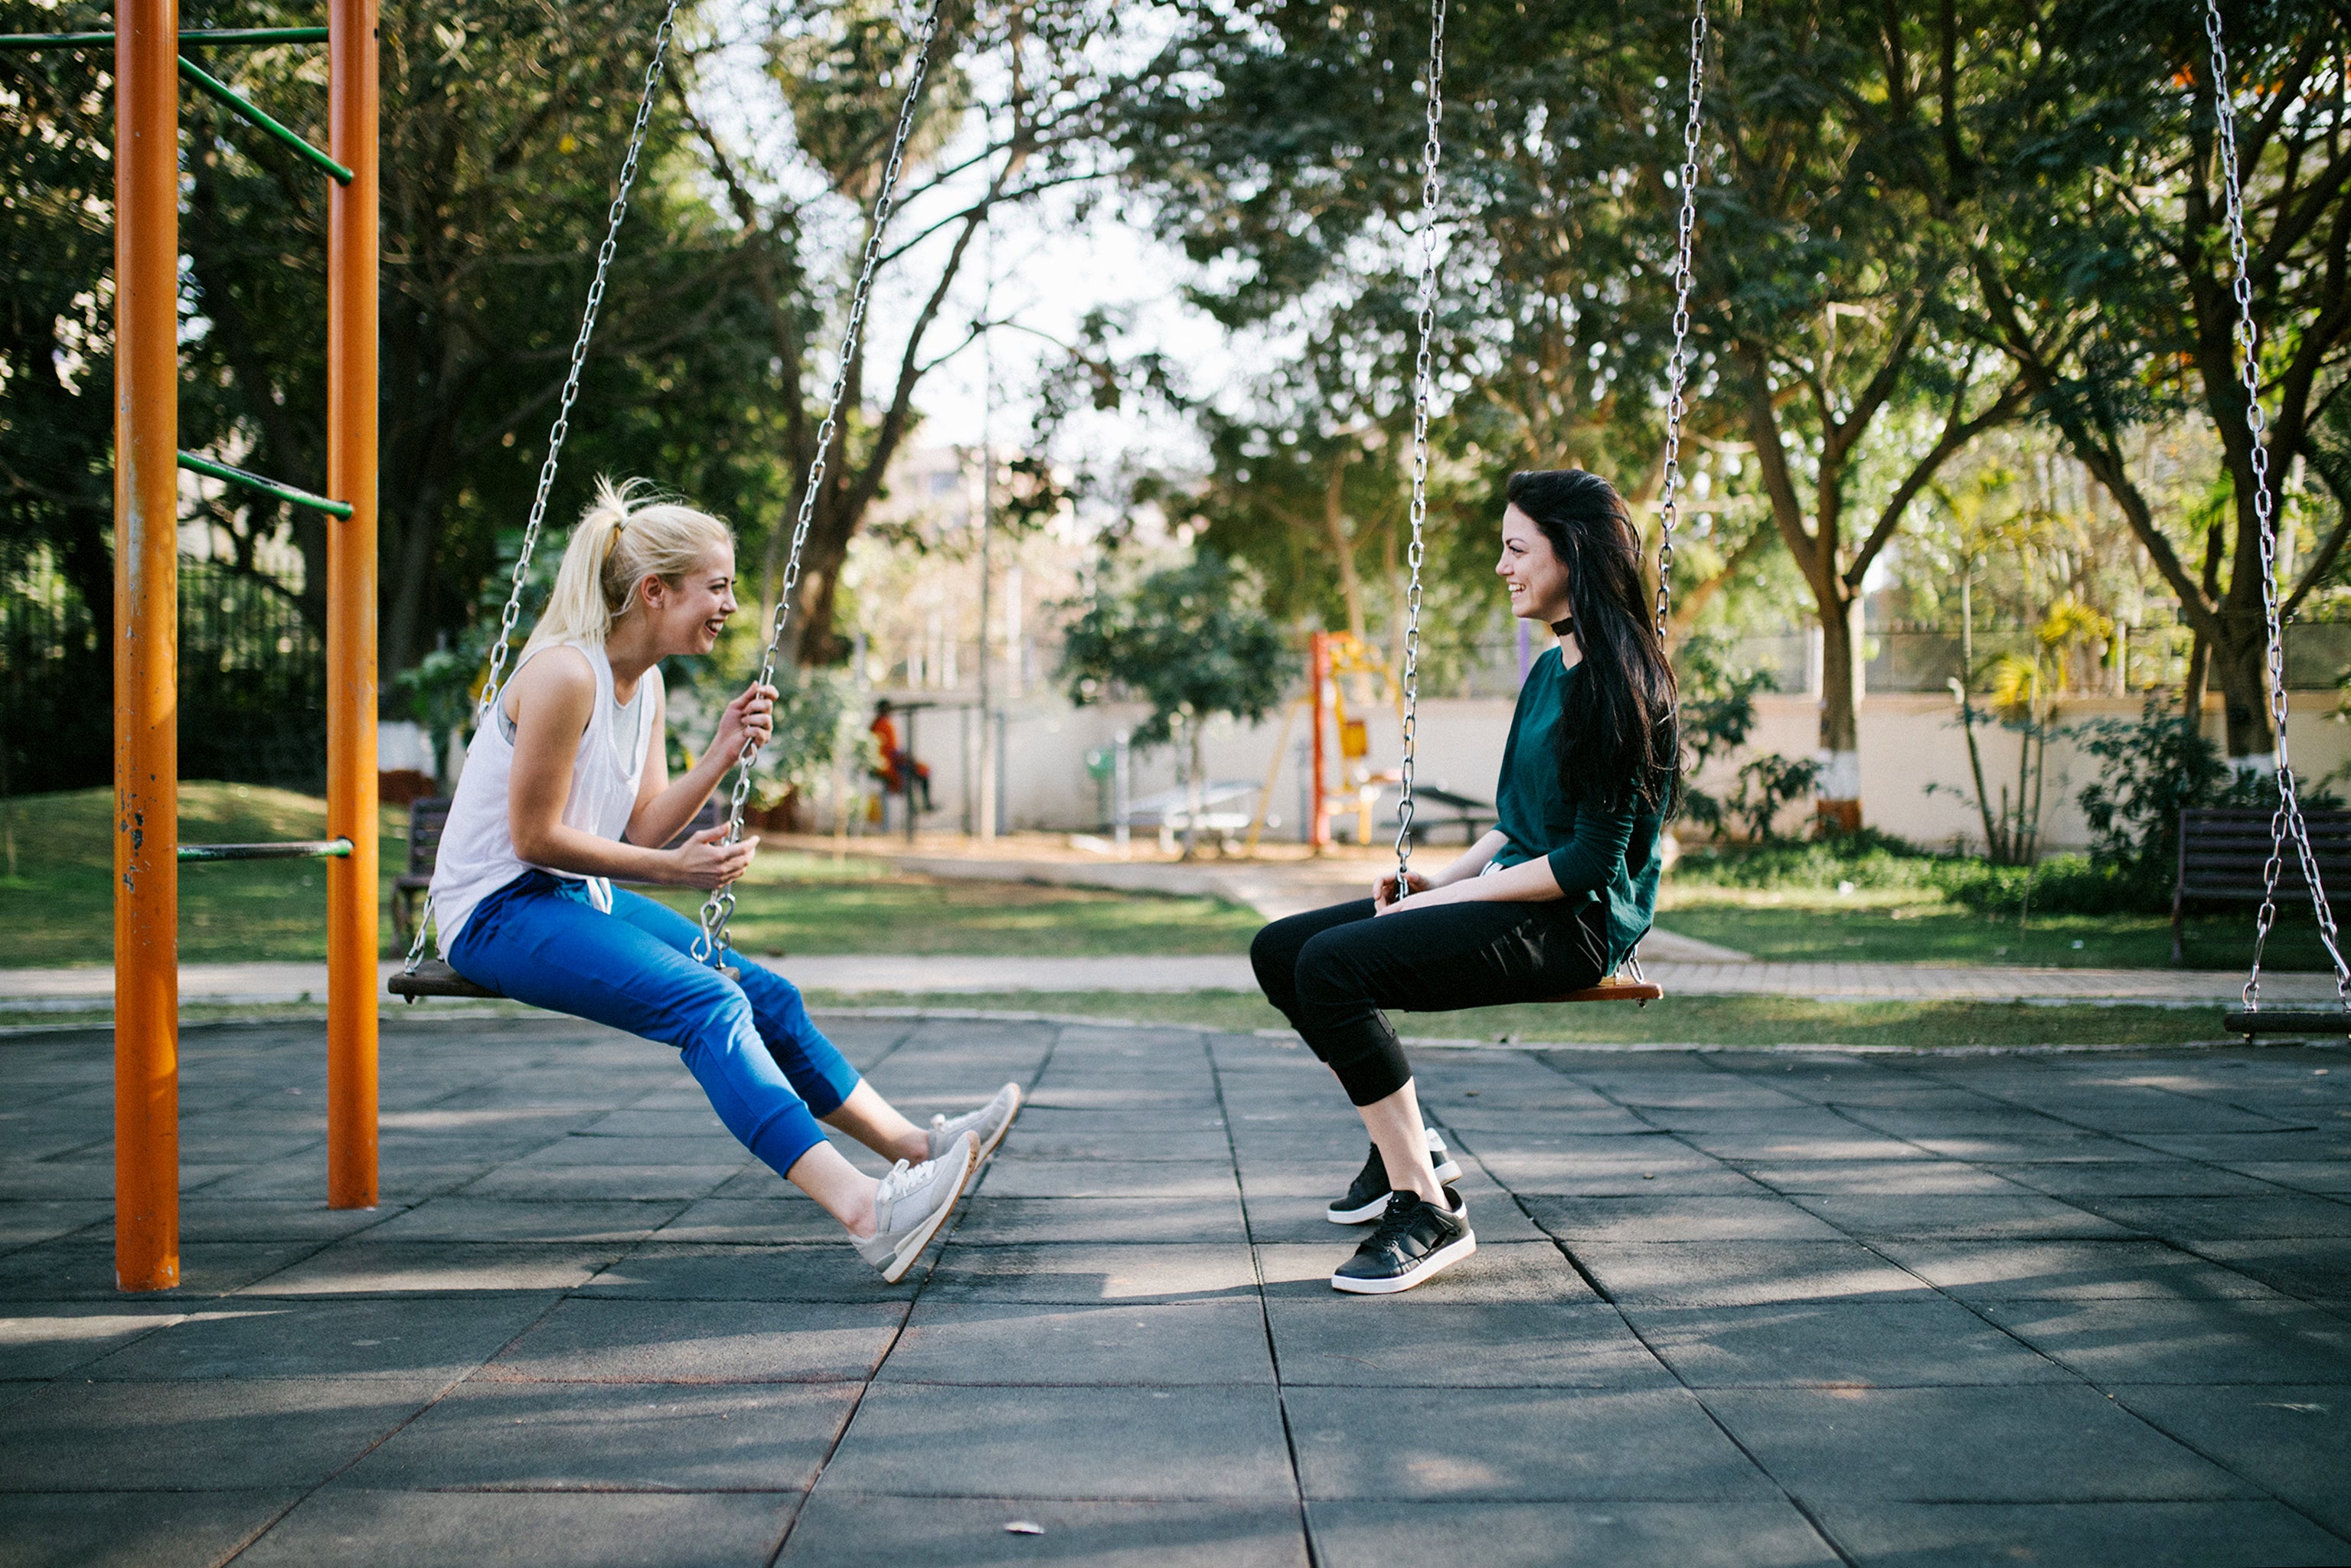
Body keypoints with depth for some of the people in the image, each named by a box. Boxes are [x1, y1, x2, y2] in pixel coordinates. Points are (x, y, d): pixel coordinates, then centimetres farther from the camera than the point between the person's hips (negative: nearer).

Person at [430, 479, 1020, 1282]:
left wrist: (723, 754, -4)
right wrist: (673, 870, -17)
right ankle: (865, 1210, -38)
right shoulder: (565, 674, -20)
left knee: (765, 995, 3)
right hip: (498, 913, -10)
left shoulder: (646, 683, 8)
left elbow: (642, 830, 7)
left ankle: (912, 1144, 13)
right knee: (706, 1003, -27)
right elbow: (534, 837, -19)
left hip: (575, 899, 10)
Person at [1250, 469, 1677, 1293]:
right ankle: (1408, 1148, 13)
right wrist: (1439, 879, 6)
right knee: (1280, 948, 3)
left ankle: (1428, 1211, -20)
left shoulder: (1620, 681, -15)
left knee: (1333, 963, -28)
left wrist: (1454, 898, -15)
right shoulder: (1550, 670, 15)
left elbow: (1592, 860, -19)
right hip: (1510, 893, 10)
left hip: (1575, 922, -10)